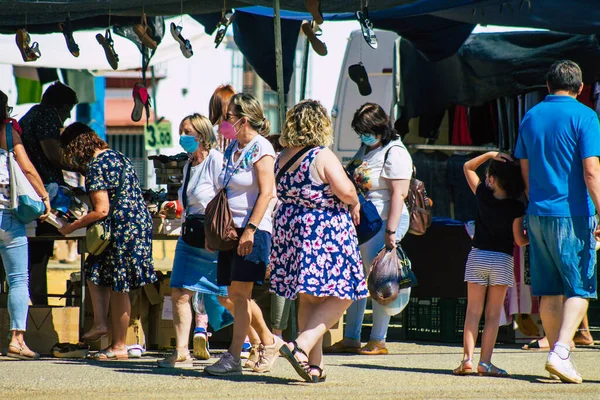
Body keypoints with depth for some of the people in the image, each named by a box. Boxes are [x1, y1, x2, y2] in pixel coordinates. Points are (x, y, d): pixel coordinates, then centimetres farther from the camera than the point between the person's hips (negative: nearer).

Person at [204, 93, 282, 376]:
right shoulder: (232, 148, 15)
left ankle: (233, 357, -10)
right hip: (231, 229, 8)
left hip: (253, 230, -8)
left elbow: (266, 193, -16)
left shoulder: (260, 149, -10)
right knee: (236, 294, 9)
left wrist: (250, 230, -21)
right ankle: (268, 341, 24)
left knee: (240, 292, -10)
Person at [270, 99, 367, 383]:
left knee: (308, 299, 14)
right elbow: (345, 190, -22)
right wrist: (355, 204, 0)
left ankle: (315, 365, 15)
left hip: (291, 231, 7)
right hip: (326, 233, -7)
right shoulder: (323, 157, -14)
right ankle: (302, 346, -17)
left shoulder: (281, 159, 7)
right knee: (340, 296, 0)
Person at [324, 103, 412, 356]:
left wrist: (391, 232, -24)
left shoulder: (394, 153, -12)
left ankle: (378, 341, 2)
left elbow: (399, 194, -18)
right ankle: (351, 339, 15)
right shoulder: (365, 149, 15)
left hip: (381, 223, -9)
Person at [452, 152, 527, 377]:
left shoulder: (483, 195, -3)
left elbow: (468, 167, 11)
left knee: (473, 312, 5)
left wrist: (489, 155, 2)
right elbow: (519, 240, -6)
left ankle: (467, 358, -6)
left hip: (478, 257, 1)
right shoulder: (516, 208, -8)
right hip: (502, 260, -1)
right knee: (493, 314, 4)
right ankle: (485, 362, -2)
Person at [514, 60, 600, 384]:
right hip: (573, 213, -6)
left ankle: (558, 355, 15)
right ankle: (561, 353, -17)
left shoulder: (530, 117, 11)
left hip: (539, 213, 6)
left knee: (549, 292, 11)